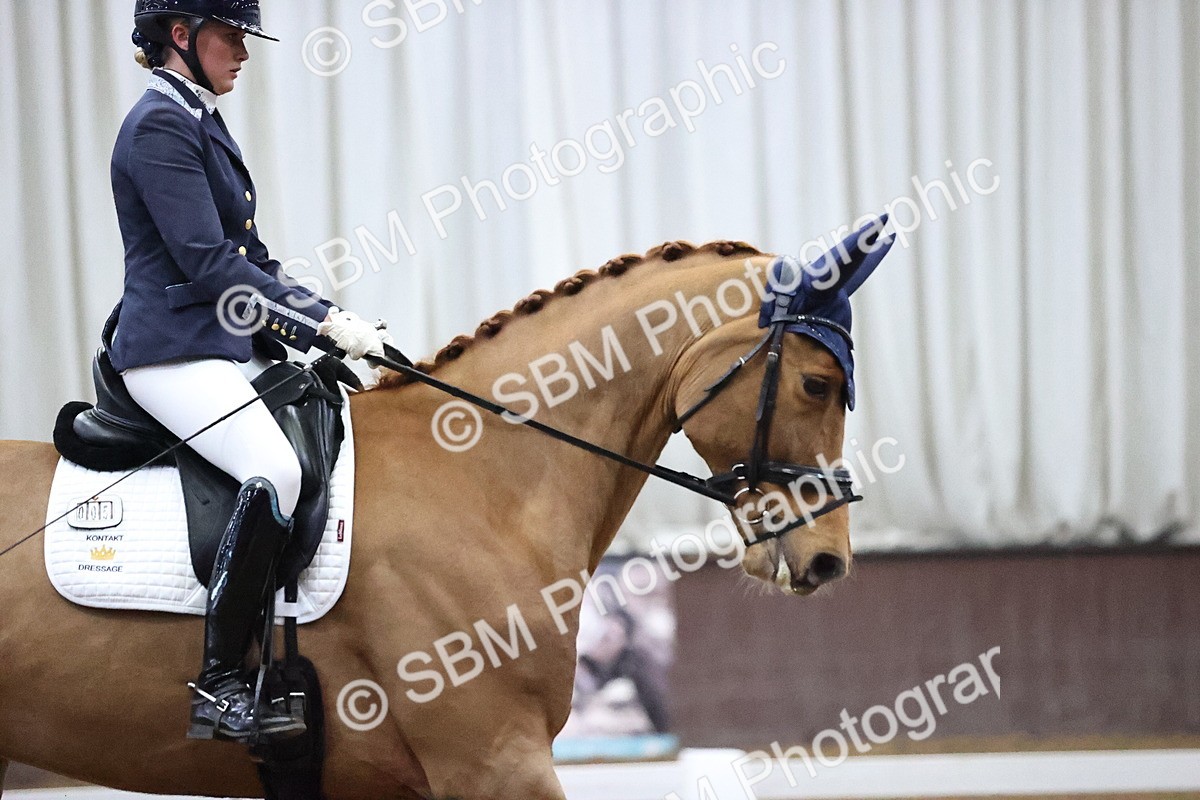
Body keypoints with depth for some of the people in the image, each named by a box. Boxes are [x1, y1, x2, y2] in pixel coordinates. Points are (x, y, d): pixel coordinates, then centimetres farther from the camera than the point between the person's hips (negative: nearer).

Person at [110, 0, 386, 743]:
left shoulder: (202, 123, 18)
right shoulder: (160, 126, -12)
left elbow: (251, 259, 21)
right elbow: (209, 265, -19)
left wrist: (336, 321, 8)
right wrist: (324, 322, -18)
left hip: (226, 350, 11)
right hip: (174, 352, -11)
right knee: (275, 471, -29)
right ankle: (221, 687, -27)